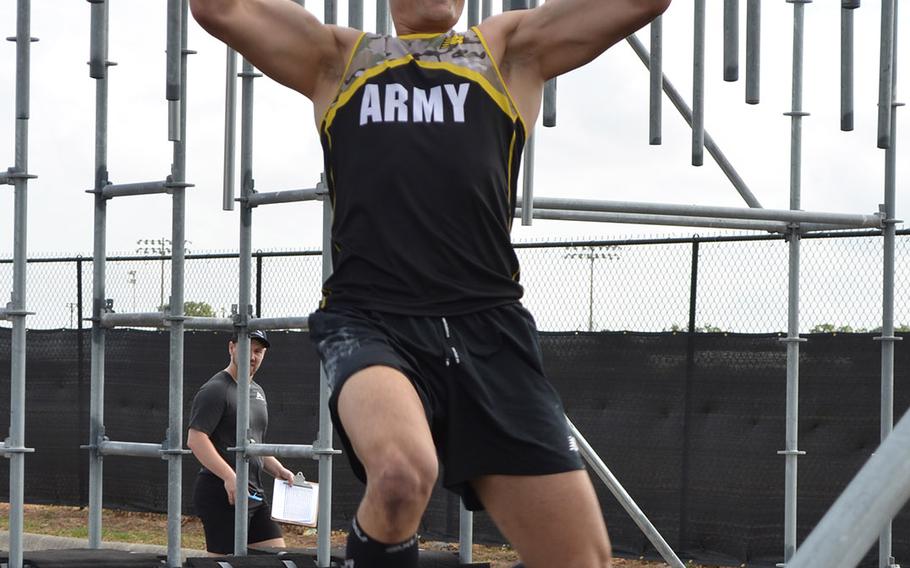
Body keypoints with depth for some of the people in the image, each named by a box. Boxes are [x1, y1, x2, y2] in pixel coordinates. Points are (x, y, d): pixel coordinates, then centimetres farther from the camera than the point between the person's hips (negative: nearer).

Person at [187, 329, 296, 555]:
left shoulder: (257, 392, 20)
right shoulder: (215, 390, -9)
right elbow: (195, 439, -19)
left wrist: (278, 470, 15)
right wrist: (230, 477, -27)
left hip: (255, 495, 9)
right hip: (222, 494, -9)